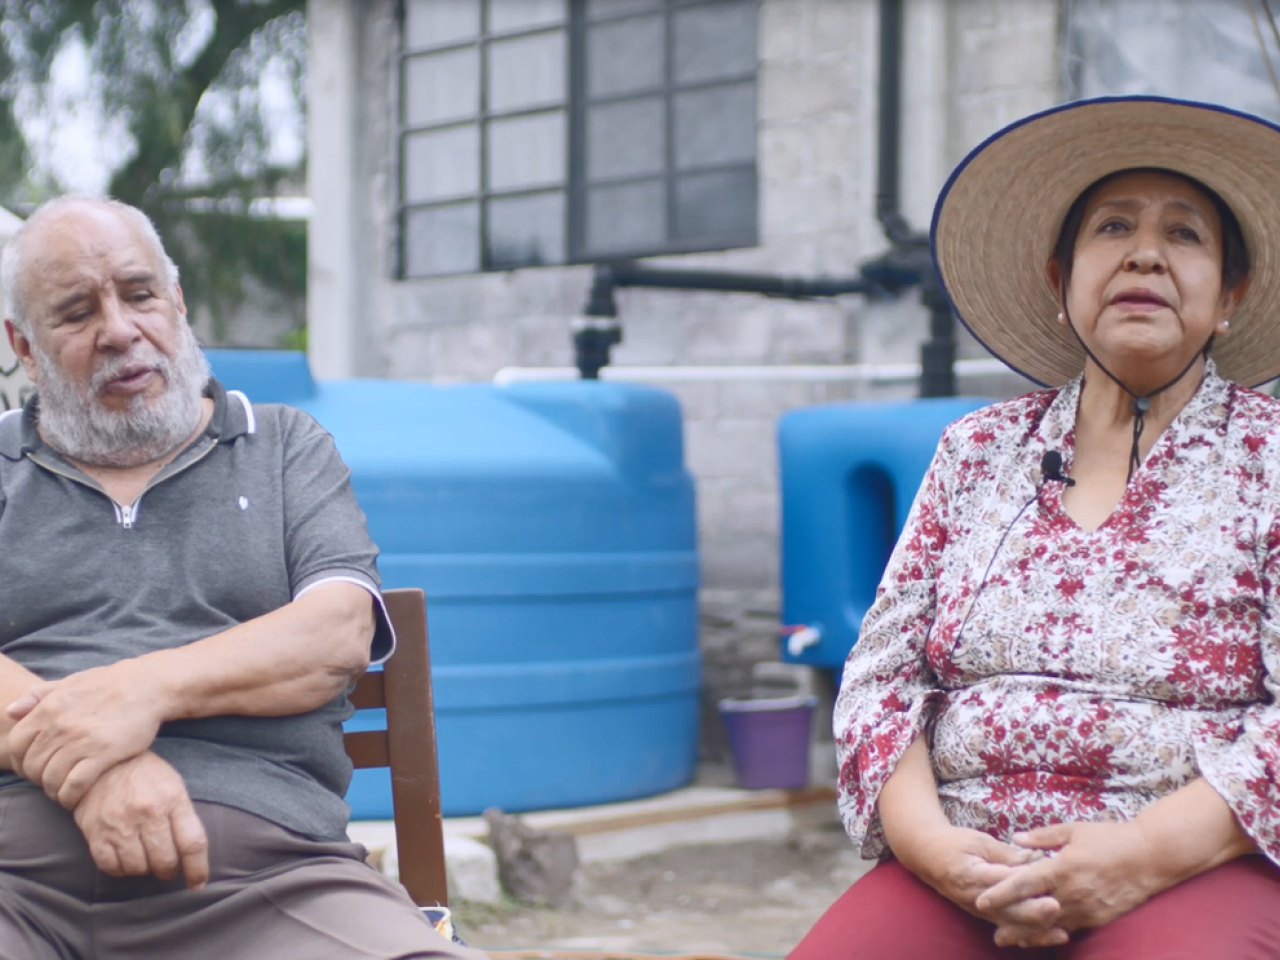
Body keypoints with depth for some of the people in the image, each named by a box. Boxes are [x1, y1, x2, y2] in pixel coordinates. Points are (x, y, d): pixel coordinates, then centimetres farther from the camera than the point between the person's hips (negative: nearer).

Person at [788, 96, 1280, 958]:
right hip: (963, 867, 3)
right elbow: (880, 675, 9)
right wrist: (932, 842, -9)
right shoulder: (976, 454, 15)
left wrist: (1144, 854, -17)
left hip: (1198, 868, -3)